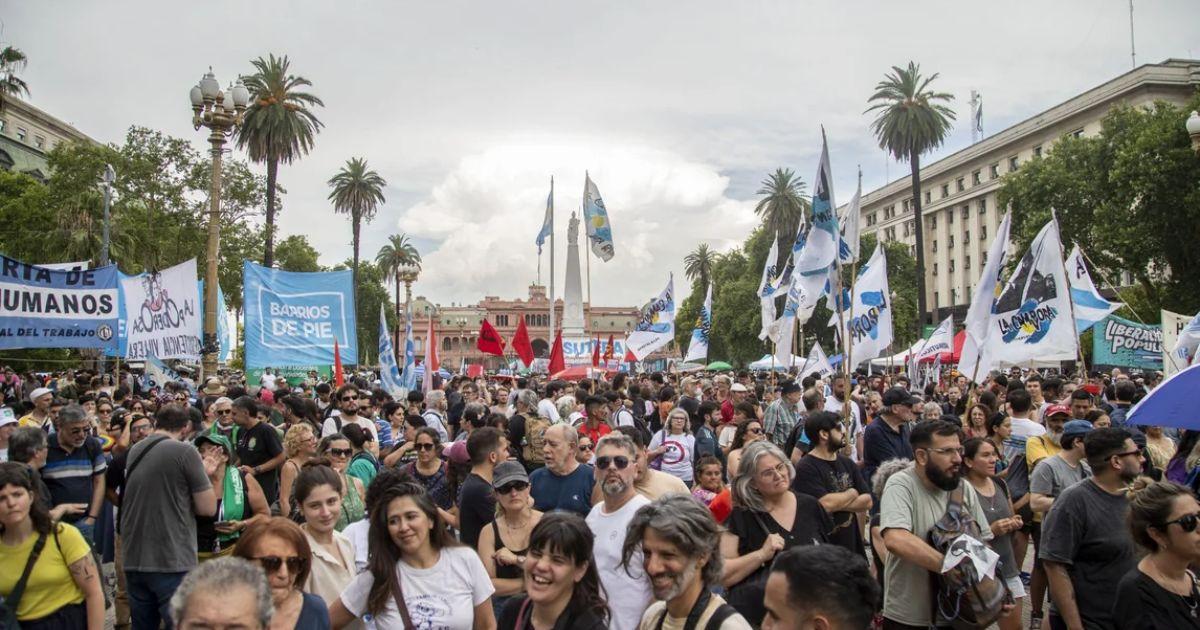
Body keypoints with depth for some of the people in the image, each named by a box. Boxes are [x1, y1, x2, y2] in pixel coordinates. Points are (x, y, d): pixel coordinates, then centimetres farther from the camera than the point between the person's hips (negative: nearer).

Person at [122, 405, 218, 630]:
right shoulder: (185, 451, -11)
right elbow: (208, 508, -9)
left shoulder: (135, 451, 10)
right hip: (172, 561, -7)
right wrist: (202, 476, 7)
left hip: (134, 559, 7)